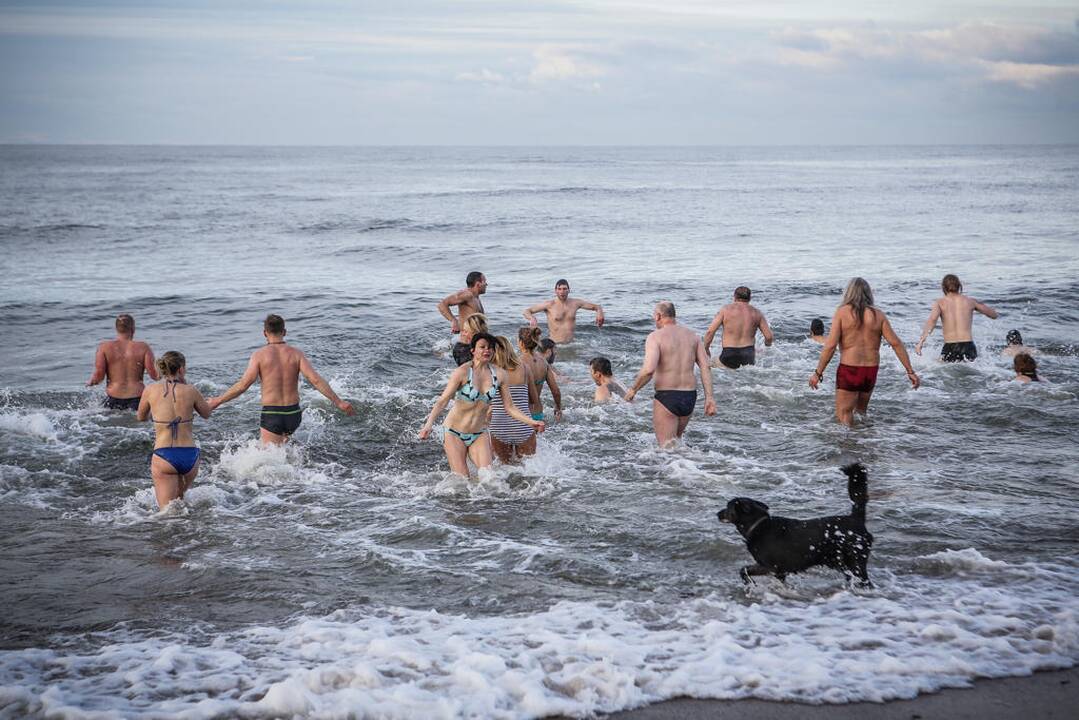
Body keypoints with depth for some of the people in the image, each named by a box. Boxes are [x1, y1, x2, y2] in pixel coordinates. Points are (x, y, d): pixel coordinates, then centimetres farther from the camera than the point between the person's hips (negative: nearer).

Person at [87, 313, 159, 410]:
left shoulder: (104, 347, 3)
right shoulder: (143, 347, 2)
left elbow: (99, 375, -2)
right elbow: (154, 375, -2)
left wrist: (90, 382, 20)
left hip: (113, 399, 1)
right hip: (137, 398, -1)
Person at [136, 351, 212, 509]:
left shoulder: (151, 391, 0)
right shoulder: (191, 391, -2)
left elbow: (141, 417, 18)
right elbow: (207, 413, 17)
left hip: (163, 456, -1)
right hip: (190, 455, 1)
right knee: (179, 497, 29)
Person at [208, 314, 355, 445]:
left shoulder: (259, 355, -7)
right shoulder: (296, 353, -2)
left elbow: (243, 384, -13)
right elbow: (315, 379, -11)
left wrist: (217, 401, -4)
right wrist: (339, 402, -9)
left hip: (271, 415, -3)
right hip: (293, 414, 3)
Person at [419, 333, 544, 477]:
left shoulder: (498, 375, -2)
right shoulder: (463, 372, -14)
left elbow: (510, 407, 4)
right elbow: (443, 400, -18)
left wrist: (531, 422, -7)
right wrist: (428, 425, -30)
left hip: (480, 434, 3)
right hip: (455, 433, -3)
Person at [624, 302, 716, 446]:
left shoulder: (656, 336, -9)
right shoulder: (692, 335, 9)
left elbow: (648, 370, -21)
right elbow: (705, 367, 2)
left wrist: (633, 390, -7)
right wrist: (709, 397, 1)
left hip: (666, 397, -6)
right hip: (690, 396, 6)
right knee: (675, 438, 26)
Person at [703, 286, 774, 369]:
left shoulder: (726, 309, 2)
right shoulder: (756, 313, 9)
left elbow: (710, 331, -5)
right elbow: (769, 336, 7)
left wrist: (706, 349, 11)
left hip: (729, 356, -2)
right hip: (749, 358, 2)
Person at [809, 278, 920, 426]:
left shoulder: (842, 312, -5)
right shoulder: (878, 314, 3)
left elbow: (831, 345, -11)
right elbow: (896, 343, 0)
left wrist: (818, 373, -6)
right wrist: (910, 371, 5)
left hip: (849, 369, -4)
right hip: (871, 370, 4)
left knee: (843, 415, 0)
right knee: (861, 410, 25)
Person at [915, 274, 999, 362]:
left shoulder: (940, 302, 6)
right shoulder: (970, 301, 12)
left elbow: (932, 319, -14)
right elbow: (994, 315, 23)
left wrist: (921, 342, -21)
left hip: (949, 349, -1)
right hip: (968, 347, 2)